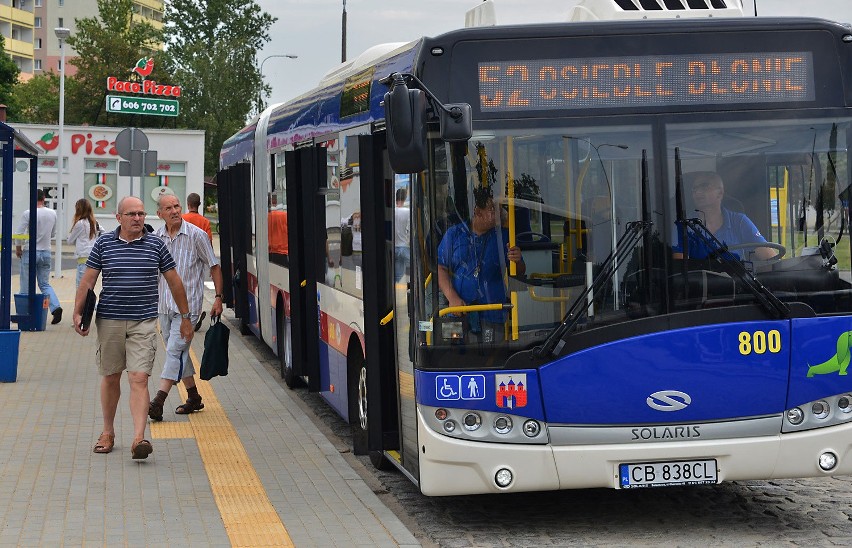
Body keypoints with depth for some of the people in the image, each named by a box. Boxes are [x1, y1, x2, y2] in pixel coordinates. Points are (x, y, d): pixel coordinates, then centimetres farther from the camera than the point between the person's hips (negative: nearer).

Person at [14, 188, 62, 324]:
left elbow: (19, 234, -10)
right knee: (44, 284, 11)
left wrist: (18, 248, 5)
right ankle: (55, 307, -9)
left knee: (26, 286, 6)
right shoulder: (52, 214, 1)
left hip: (30, 252, -4)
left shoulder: (28, 214, -13)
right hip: (46, 252, 4)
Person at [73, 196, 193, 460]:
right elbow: (88, 281, 6)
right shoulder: (103, 244, 3)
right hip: (109, 321, 1)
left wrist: (185, 317, 12)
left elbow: (174, 282, 10)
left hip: (144, 322, -1)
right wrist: (78, 312, -2)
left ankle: (139, 438, -18)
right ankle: (108, 432, 28)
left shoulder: (156, 245, 3)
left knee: (139, 379, -12)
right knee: (110, 378, 12)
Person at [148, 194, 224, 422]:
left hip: (188, 304, -5)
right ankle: (193, 398, 26)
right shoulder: (155, 238, 5)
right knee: (178, 352, 13)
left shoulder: (196, 235, -6)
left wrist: (218, 297, -5)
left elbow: (214, 266, 0)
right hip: (164, 305, 5)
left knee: (175, 351, -13)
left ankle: (158, 401, -20)